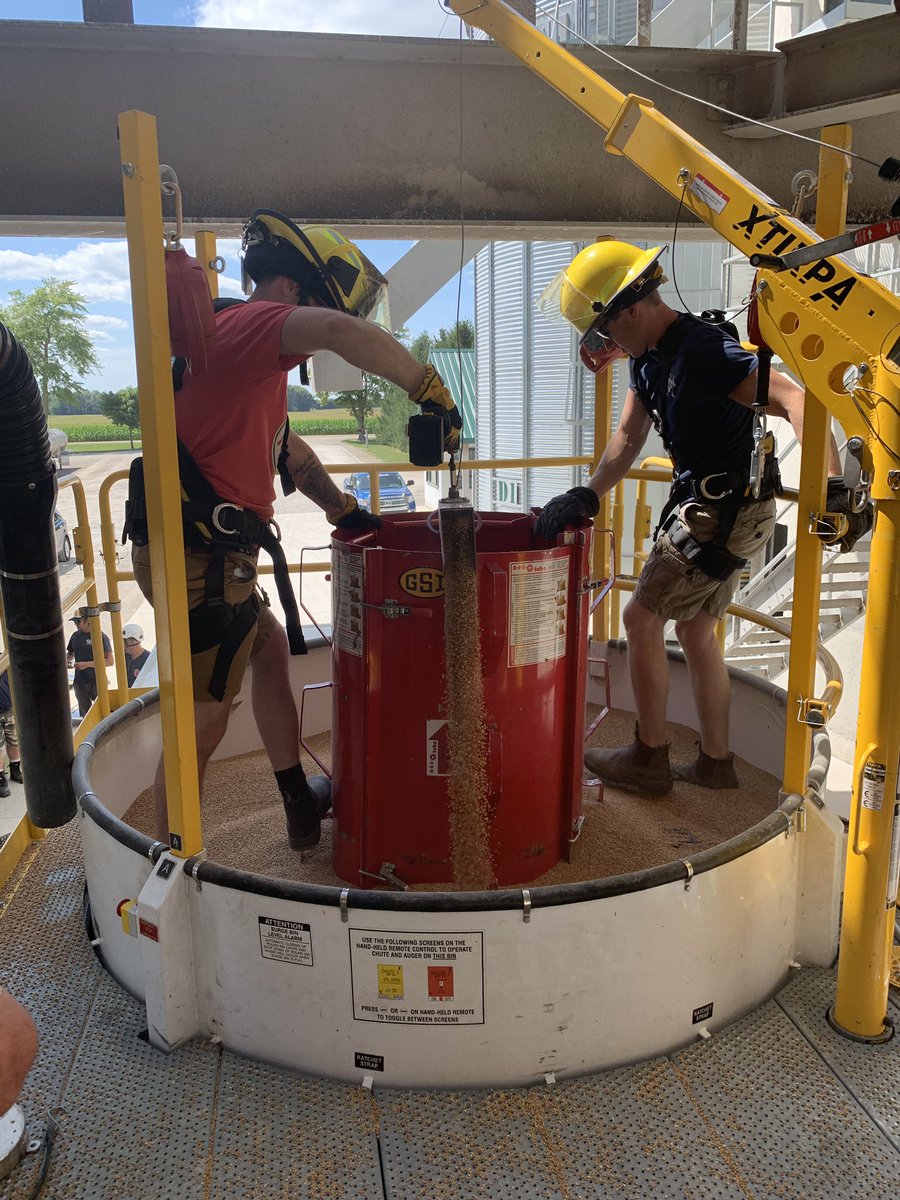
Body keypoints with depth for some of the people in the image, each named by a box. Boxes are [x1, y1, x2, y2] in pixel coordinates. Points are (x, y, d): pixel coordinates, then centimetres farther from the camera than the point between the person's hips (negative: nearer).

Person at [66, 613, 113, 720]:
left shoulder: (101, 637, -11)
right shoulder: (75, 636, 7)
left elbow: (110, 661, -15)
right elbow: (70, 652, 24)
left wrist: (87, 664, -19)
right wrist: (68, 661, 1)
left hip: (97, 682, -5)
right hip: (80, 682, 5)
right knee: (85, 714, 15)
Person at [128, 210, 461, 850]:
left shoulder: (244, 346, 22)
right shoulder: (250, 321, -10)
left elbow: (285, 446, 28)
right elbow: (340, 331, -32)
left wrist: (344, 510, 26)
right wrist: (430, 388, -22)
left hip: (204, 551, 11)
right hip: (201, 555, -11)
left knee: (270, 646, 24)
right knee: (202, 721, -2)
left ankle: (302, 804, 36)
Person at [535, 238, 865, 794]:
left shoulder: (704, 349, -22)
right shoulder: (649, 356, 8)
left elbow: (792, 399, -32)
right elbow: (628, 436, 11)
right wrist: (587, 495, -4)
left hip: (728, 512, -10)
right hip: (709, 505, 10)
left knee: (642, 619, -3)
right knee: (695, 629, 16)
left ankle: (650, 759, 11)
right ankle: (716, 761, 27)